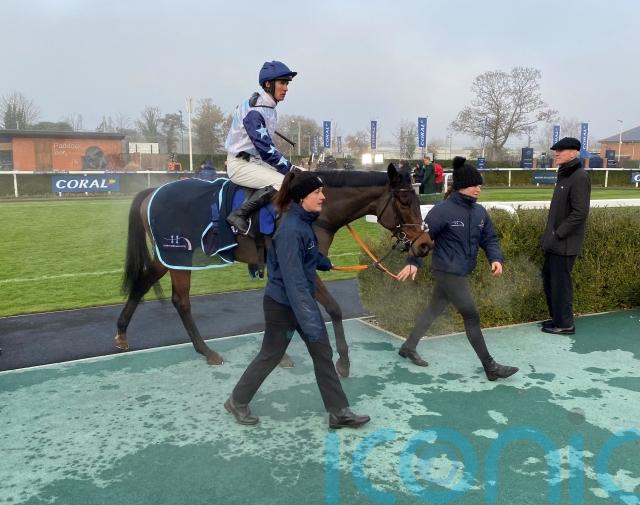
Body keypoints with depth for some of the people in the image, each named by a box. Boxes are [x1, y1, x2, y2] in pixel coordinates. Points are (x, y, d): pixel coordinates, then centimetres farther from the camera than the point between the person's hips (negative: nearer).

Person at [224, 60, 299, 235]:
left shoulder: (269, 108, 8)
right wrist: (290, 168, -21)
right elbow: (265, 149, -25)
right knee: (282, 182, -26)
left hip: (256, 160, 10)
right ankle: (239, 215, -18)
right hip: (240, 164, -10)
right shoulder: (254, 110, -21)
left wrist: (290, 167, 5)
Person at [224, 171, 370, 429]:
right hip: (282, 304, -9)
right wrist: (309, 320, -33)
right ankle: (237, 401, 31)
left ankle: (339, 412, 21)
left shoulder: (304, 222, 2)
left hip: (303, 299, 9)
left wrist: (325, 263, 45)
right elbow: (293, 279, -31)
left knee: (323, 353, 10)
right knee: (270, 356, 9)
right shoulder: (291, 230, -27)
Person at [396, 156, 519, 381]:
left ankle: (408, 347, 34)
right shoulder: (443, 210, -16)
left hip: (461, 273, 8)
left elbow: (489, 238, 9)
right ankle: (490, 367, 6)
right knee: (471, 316, -4)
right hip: (447, 272, -8)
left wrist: (495, 258, -8)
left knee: (433, 310, 18)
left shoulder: (479, 211, 5)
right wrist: (413, 262, -20)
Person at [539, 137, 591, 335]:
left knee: (560, 283, 0)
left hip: (564, 244, -9)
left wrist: (558, 234, -18)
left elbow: (579, 213, -21)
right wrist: (549, 234, 13)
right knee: (549, 279, 17)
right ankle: (556, 317, 30)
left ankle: (565, 324, 13)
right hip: (554, 243, 9)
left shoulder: (579, 177, -15)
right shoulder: (564, 175, 13)